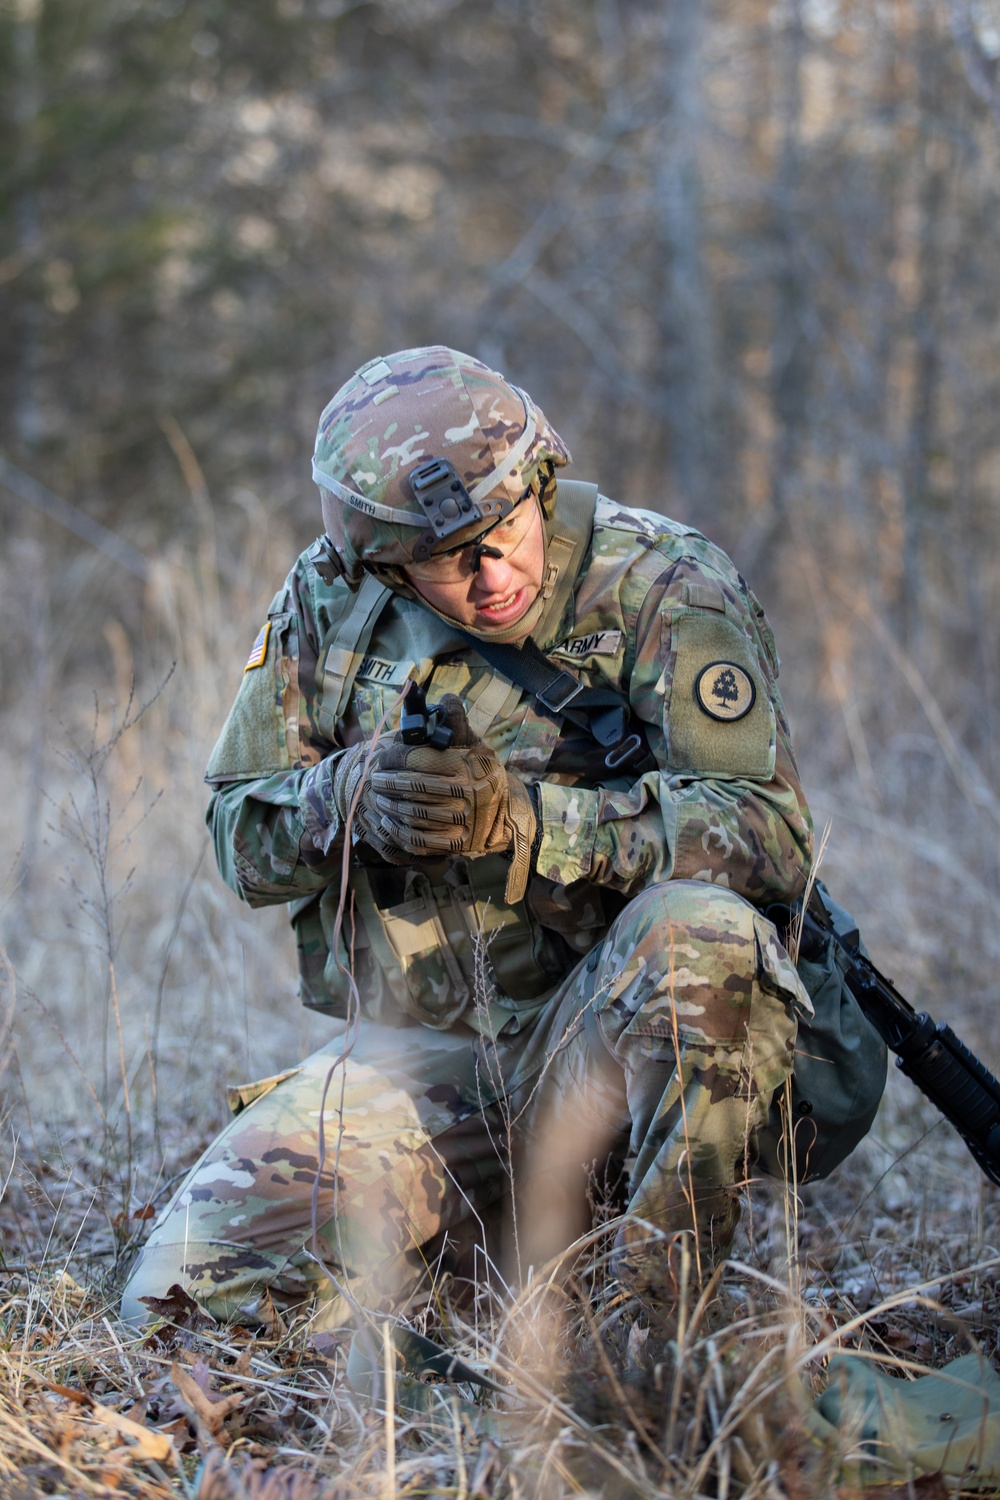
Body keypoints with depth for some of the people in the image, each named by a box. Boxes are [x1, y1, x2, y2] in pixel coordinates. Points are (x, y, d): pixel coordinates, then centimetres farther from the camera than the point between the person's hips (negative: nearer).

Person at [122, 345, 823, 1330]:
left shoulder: (661, 591, -8)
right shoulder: (330, 601, 3)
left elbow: (769, 833, -17)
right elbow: (243, 841, 7)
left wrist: (522, 820, -26)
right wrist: (355, 795, -16)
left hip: (604, 1037, -3)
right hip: (408, 1054, 3)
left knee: (702, 933, -37)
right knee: (196, 1284, -14)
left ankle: (660, 1307, -20)